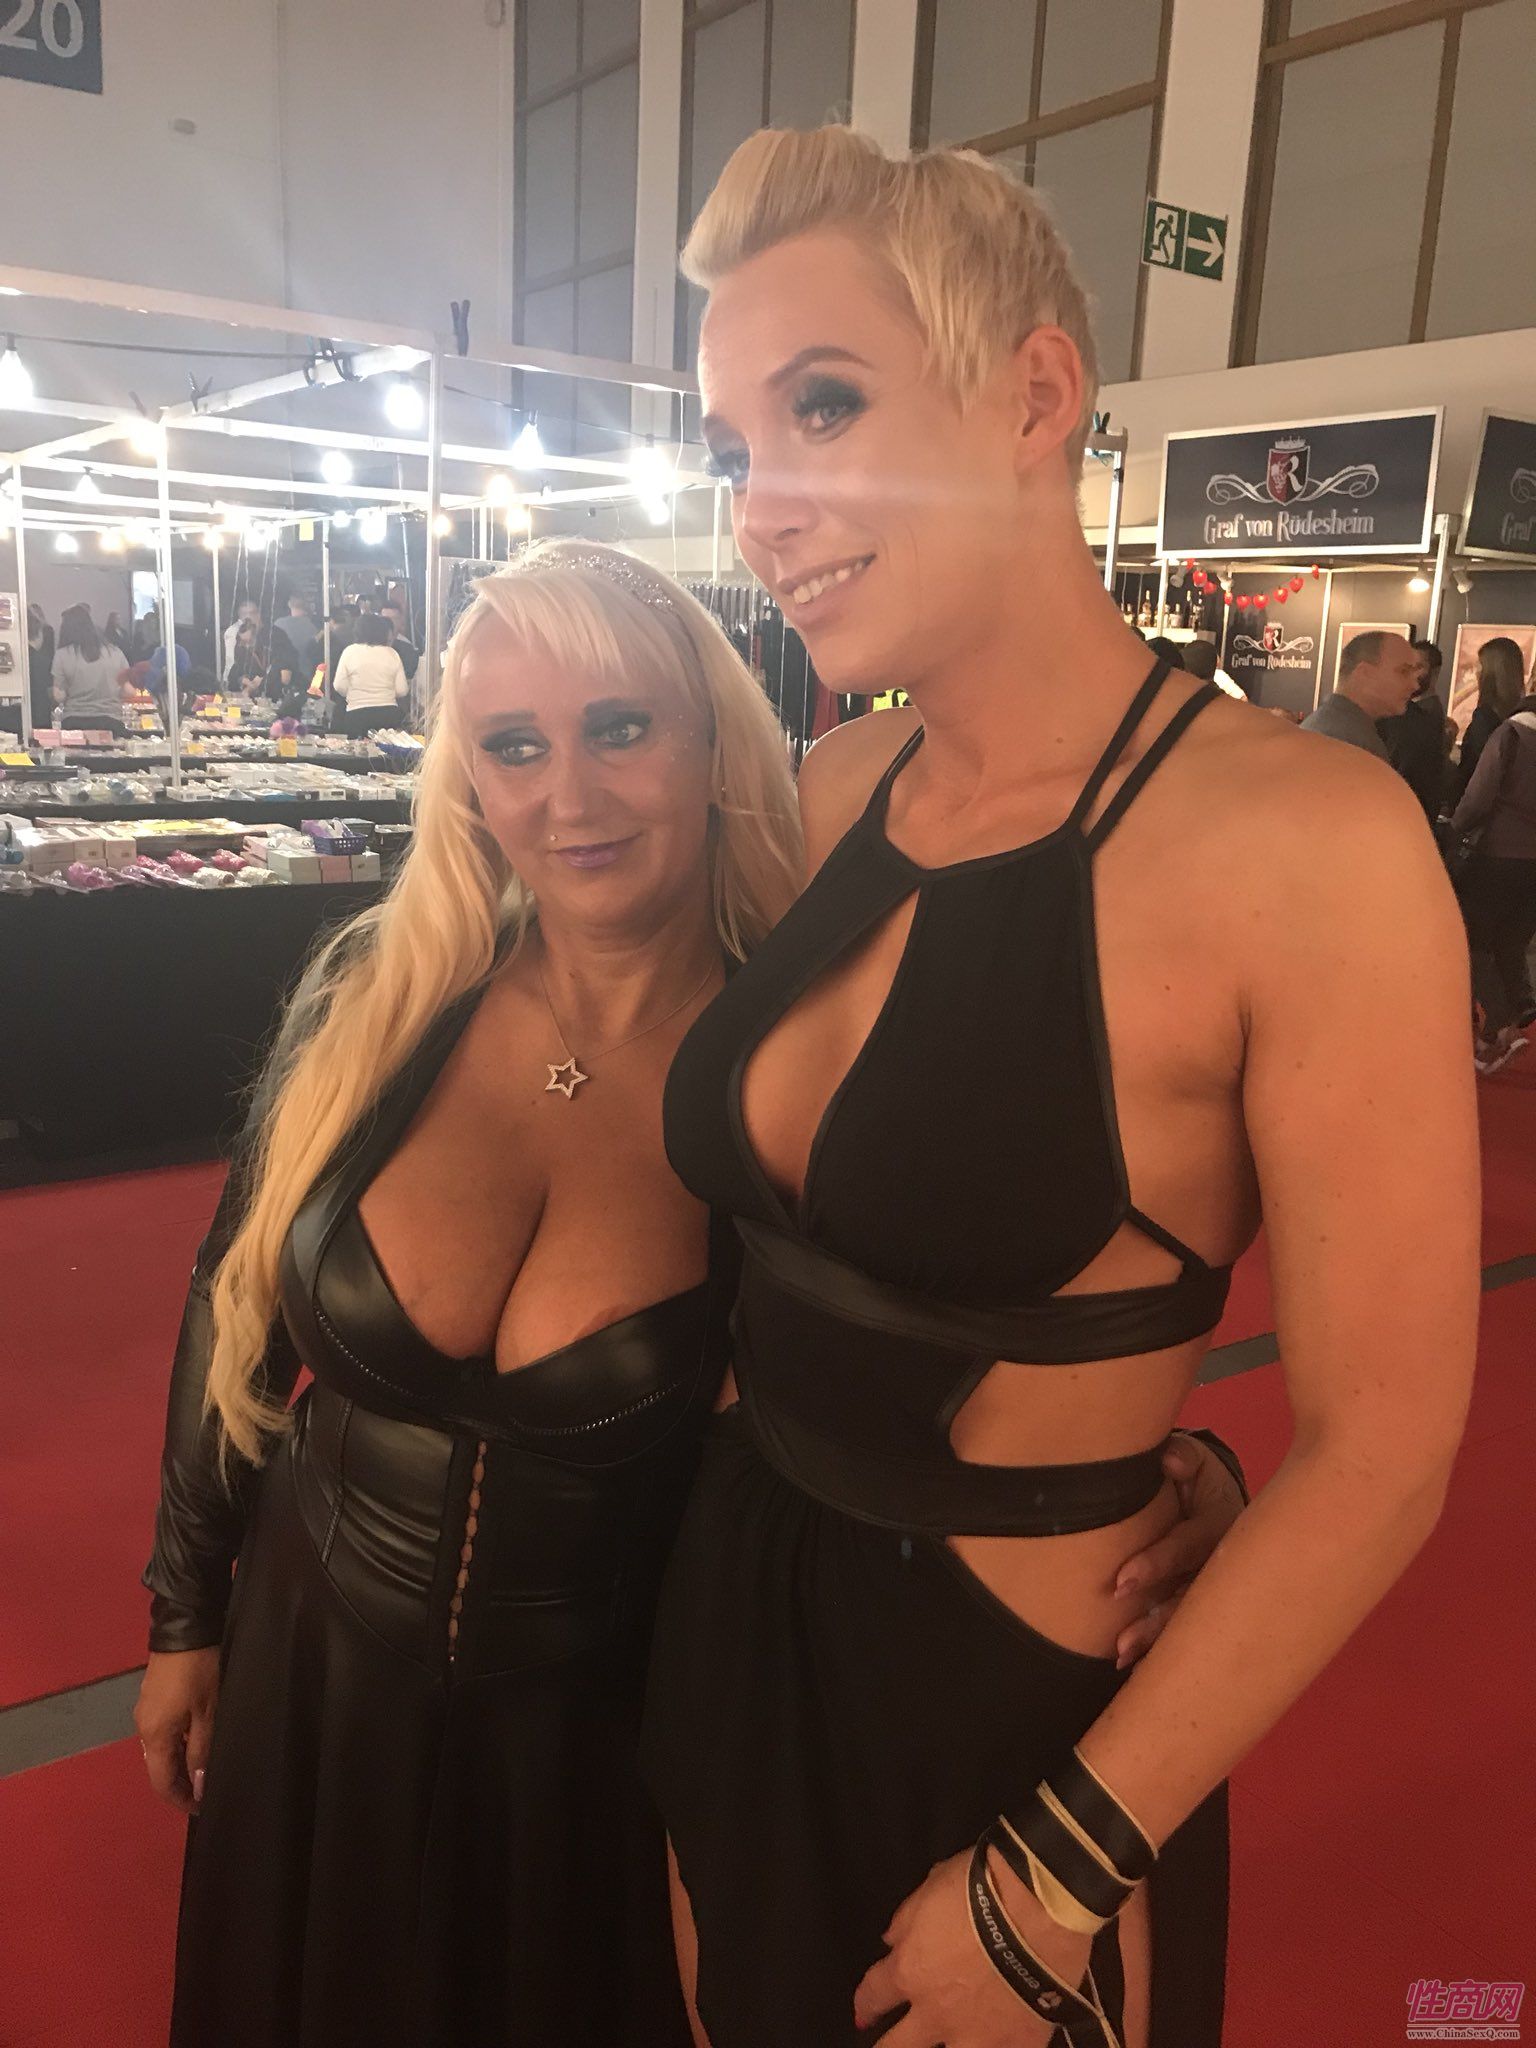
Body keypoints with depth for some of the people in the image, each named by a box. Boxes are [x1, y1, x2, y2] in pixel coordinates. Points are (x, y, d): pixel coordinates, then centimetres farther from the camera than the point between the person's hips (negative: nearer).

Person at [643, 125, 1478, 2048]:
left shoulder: (1306, 838, -22)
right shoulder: (839, 790, -3)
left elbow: (1375, 1455, -18)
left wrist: (1054, 1880, -13)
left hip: (1018, 1700, -5)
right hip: (729, 1618, 6)